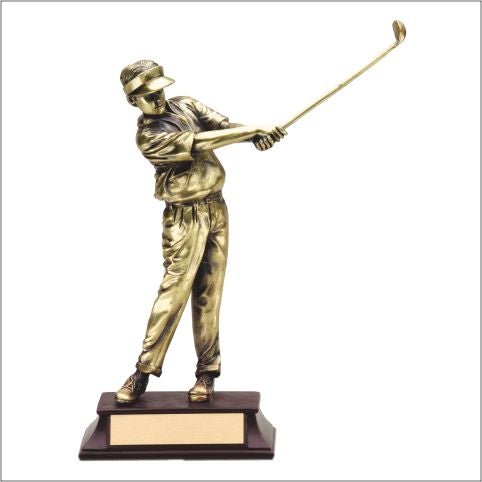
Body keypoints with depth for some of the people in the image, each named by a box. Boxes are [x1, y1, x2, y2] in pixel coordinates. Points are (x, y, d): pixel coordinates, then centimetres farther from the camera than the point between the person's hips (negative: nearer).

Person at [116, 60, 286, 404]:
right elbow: (198, 143, -21)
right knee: (175, 290, -10)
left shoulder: (185, 105, 10)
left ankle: (207, 371, 10)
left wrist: (257, 134, -26)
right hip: (185, 217, -6)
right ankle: (144, 371, -4)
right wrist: (252, 130, -23)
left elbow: (222, 124, -5)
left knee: (209, 294, 6)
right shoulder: (148, 136, -11)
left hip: (217, 209, 6)